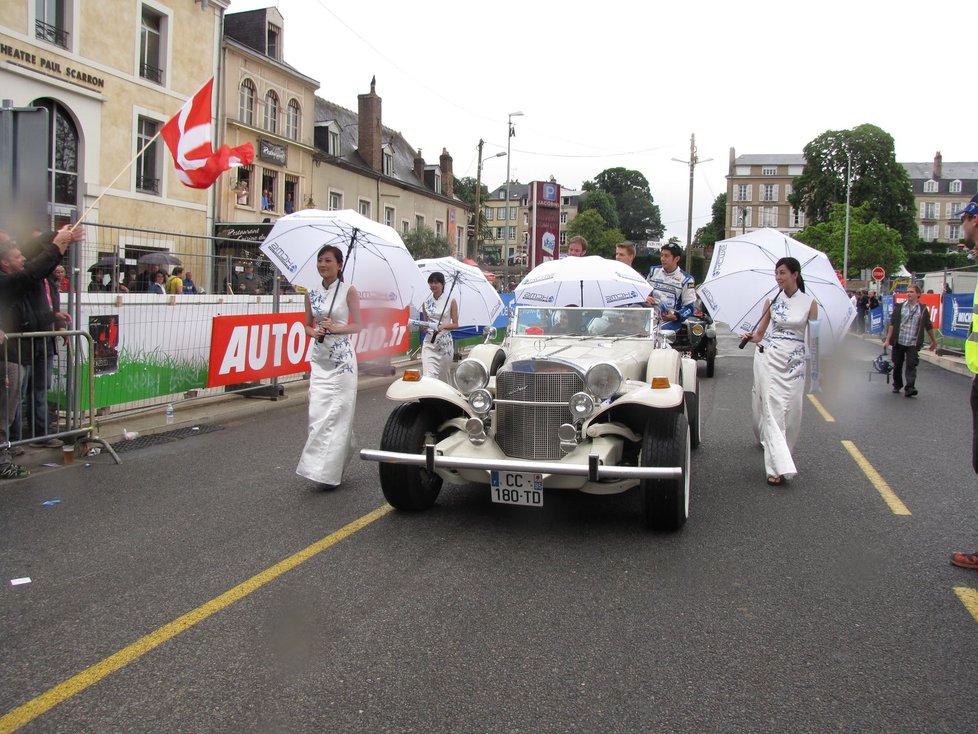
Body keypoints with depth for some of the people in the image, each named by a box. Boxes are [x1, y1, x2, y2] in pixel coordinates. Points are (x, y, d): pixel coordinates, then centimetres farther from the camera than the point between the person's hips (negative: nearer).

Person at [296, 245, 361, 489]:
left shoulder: (348, 291, -1)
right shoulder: (312, 294, 10)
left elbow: (357, 325, -1)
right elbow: (307, 325, 16)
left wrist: (336, 328, -17)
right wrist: (314, 332, -6)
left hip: (342, 359, -4)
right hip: (319, 359, 4)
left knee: (337, 413, -7)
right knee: (317, 412, -2)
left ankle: (330, 472, -3)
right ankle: (320, 465, 12)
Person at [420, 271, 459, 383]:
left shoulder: (451, 301, 0)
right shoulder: (426, 302, 8)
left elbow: (455, 324, 0)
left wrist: (443, 326, -18)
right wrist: (423, 327, -7)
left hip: (445, 344, -1)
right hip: (429, 343, 1)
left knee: (443, 377, 10)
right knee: (428, 376, -12)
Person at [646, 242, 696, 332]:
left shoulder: (686, 279, 3)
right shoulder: (653, 271, 16)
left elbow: (690, 307, 2)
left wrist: (675, 316, -17)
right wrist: (645, 298, 1)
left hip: (671, 319, -4)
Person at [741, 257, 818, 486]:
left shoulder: (809, 303, 4)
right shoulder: (771, 301, 5)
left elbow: (812, 338, 7)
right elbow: (760, 333, 9)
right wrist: (751, 337, -10)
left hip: (795, 362, 1)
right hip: (769, 357, -1)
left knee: (791, 411, 0)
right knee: (773, 409, -9)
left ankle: (777, 452, 22)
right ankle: (779, 467, -11)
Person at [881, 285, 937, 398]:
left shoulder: (923, 309, 4)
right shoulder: (899, 307, 4)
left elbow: (928, 327, 11)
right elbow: (892, 324, 2)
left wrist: (934, 342, 18)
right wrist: (888, 340, -3)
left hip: (913, 343, -1)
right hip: (898, 342, 1)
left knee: (911, 365, -11)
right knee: (897, 365, 10)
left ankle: (909, 389, -14)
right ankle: (897, 385, 28)